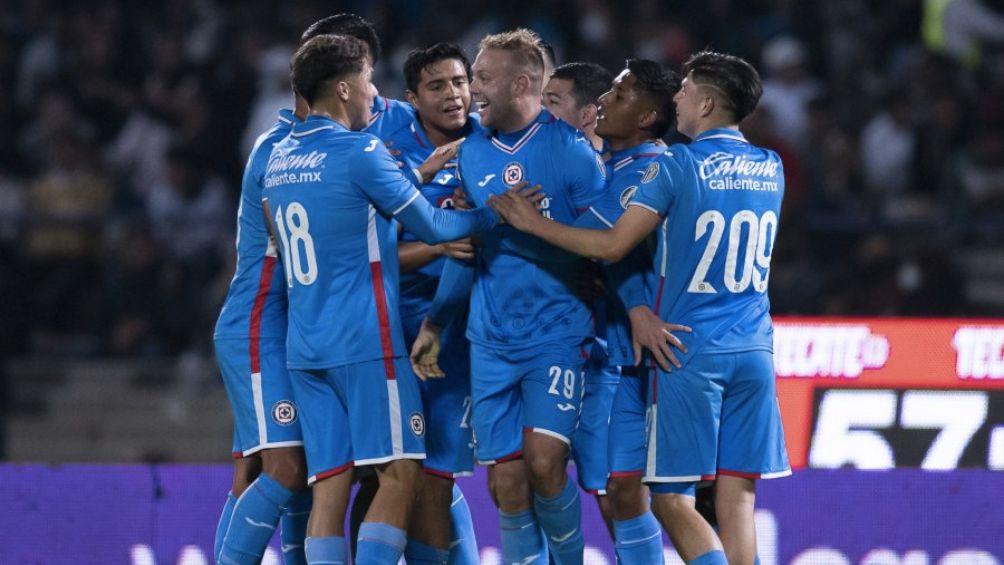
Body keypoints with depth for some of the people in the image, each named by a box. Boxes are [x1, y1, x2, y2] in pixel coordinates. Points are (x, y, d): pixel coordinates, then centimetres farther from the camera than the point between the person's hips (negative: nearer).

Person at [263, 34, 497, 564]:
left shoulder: (279, 157, 13)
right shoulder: (359, 152, -8)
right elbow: (432, 227, -3)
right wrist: (491, 213, 14)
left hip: (304, 343, 7)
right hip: (364, 341, -7)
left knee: (329, 483, 2)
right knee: (399, 473, -5)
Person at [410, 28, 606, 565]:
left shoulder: (568, 149, -8)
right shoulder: (472, 152, 9)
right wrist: (433, 323, 15)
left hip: (556, 333, -5)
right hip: (491, 341, 5)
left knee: (544, 462, -16)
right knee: (506, 481, 0)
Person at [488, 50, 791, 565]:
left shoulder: (676, 166, -9)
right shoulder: (771, 170, 10)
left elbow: (613, 246, -12)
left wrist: (534, 223, -1)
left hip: (688, 349, -5)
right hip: (753, 350, 5)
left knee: (670, 497, 1)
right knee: (737, 498, 3)